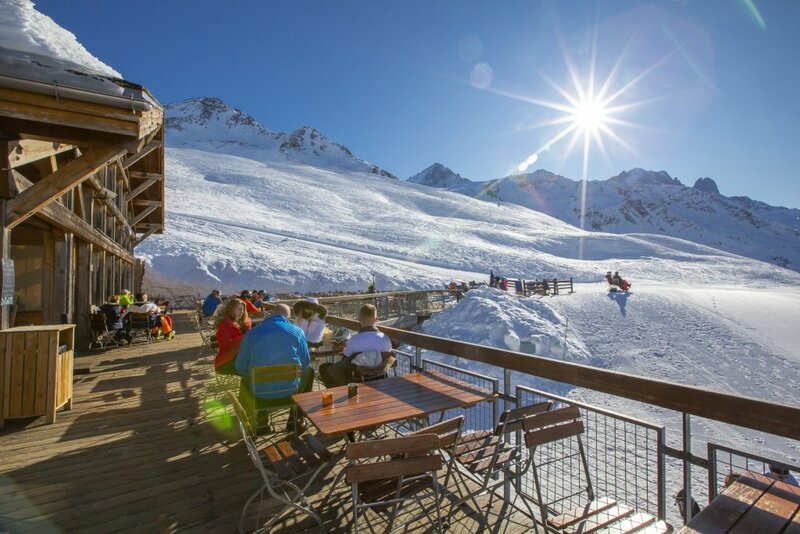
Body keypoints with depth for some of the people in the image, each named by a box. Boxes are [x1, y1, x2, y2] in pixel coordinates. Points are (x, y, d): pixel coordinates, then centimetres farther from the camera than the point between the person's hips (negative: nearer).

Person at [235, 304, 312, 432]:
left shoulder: (252, 333, -5)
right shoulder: (296, 331, -7)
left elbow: (240, 368, 0)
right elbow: (305, 364, -2)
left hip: (260, 396, 2)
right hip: (290, 392, -1)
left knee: (245, 378, 35)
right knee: (309, 371, 29)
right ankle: (296, 422, 31)